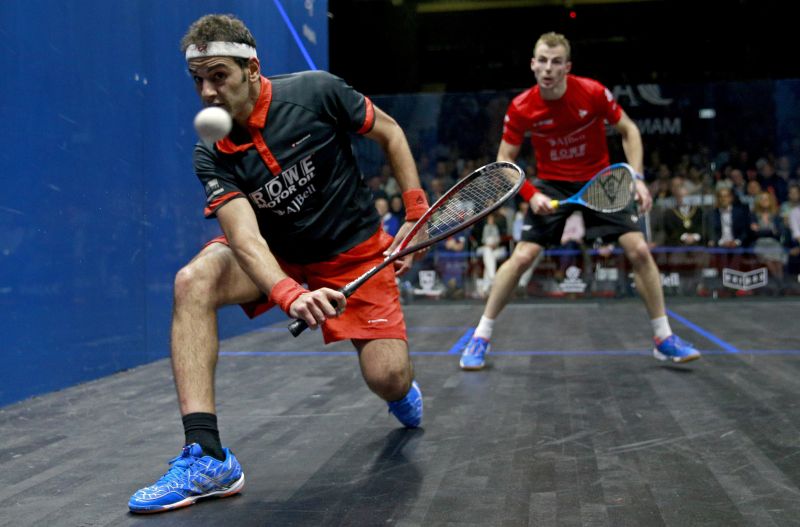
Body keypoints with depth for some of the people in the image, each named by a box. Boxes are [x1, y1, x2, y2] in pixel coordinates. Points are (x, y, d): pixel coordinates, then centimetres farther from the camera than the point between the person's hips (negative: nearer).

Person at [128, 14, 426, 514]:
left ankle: (403, 388, 30)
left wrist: (418, 215, -9)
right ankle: (206, 457, -29)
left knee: (388, 380, -15)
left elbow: (390, 132, -4)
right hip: (278, 255, 2)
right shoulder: (213, 157, -15)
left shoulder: (316, 92, -19)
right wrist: (291, 295, -49)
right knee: (193, 281, -27)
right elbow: (244, 236, -30)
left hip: (355, 251, -2)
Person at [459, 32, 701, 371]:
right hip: (552, 186, 0)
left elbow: (628, 131, -3)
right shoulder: (521, 108, -16)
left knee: (639, 250, -9)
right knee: (521, 257, -13)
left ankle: (664, 339, 6)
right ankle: (480, 337, 3)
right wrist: (531, 195, -21)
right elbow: (505, 160, -6)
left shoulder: (593, 93, -17)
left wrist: (636, 178, -13)